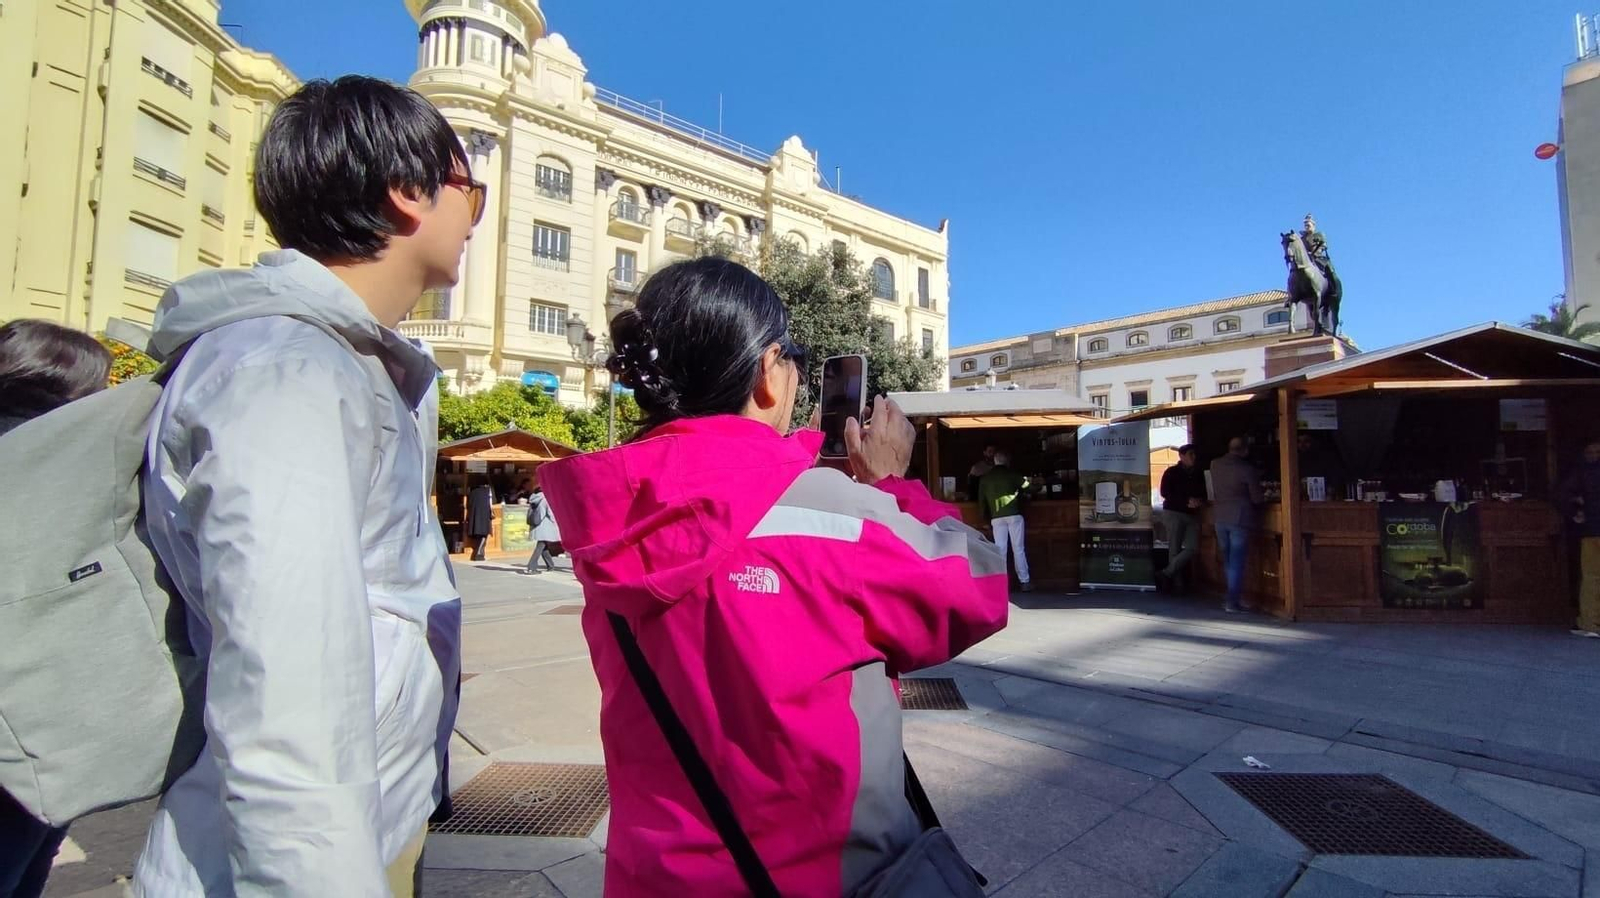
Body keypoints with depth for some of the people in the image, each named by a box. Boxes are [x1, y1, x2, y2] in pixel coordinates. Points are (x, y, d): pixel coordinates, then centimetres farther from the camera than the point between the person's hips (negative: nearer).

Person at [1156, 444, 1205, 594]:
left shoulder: (1199, 473, 11)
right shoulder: (1172, 472, -3)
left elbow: (1203, 493, 19)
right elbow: (1165, 493, -11)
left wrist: (1200, 501, -5)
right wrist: (1186, 501, -19)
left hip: (1192, 515, 5)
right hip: (1174, 513, -5)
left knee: (1193, 548, -8)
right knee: (1175, 550, -3)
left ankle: (1165, 574, -1)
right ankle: (1178, 584, 4)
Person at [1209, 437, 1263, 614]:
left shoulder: (1215, 465, 3)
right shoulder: (1247, 469, -10)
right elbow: (1256, 498, -3)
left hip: (1219, 518, 5)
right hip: (1239, 518, -5)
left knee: (1227, 560, 15)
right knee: (1236, 561, 0)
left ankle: (1234, 597, 22)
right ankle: (1232, 602, 0)